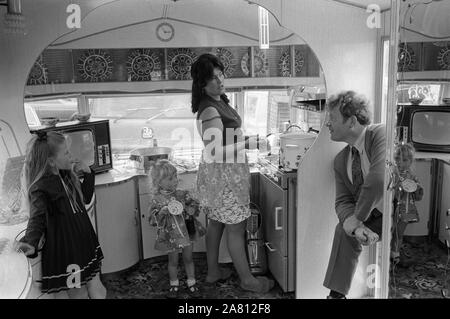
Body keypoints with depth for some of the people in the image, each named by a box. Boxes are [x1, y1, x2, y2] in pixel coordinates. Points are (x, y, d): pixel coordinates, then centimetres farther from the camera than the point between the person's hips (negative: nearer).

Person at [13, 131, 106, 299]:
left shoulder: (67, 175, 6)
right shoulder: (40, 188, -18)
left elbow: (86, 198, 17)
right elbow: (37, 218, -20)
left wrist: (88, 174, 4)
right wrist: (31, 243, -39)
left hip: (84, 244, 7)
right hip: (64, 252, -7)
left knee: (97, 290, 14)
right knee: (79, 294, 7)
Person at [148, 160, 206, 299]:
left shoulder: (183, 194, -4)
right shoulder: (157, 200, -12)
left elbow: (195, 207, 3)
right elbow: (154, 220, -11)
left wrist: (190, 209, -18)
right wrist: (163, 212, -28)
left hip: (187, 232, 2)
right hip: (171, 236, -2)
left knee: (188, 258, 16)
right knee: (173, 261, 13)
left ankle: (191, 283, 32)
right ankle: (174, 285, 33)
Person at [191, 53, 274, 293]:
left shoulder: (218, 102, 8)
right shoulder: (210, 111, -23)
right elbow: (215, 152, -27)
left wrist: (245, 139, 17)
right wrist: (249, 144, -24)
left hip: (220, 172, 10)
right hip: (224, 174, -10)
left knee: (216, 224, 19)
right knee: (236, 228, 3)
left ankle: (213, 272, 33)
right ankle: (247, 279, 18)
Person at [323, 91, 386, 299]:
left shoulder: (380, 134, -18)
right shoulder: (341, 160, 6)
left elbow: (379, 179, -31)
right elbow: (342, 201, 1)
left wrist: (359, 217, -20)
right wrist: (356, 226, -21)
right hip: (376, 216, 7)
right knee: (344, 229, -13)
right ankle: (337, 293, -1)